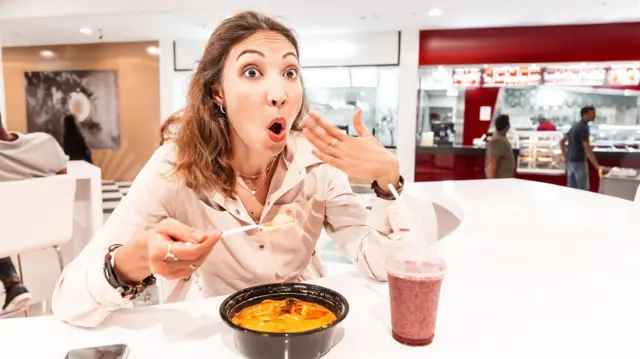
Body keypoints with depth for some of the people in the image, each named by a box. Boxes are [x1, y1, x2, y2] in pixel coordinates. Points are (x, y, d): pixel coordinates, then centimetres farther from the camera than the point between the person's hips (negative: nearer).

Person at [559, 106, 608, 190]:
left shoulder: (575, 125, 11)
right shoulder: (583, 128, -18)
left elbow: (562, 141, 18)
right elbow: (587, 149, -26)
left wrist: (564, 156, 20)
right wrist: (598, 166, -31)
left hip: (570, 161, 9)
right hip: (579, 162, -9)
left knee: (571, 189, 12)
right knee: (583, 190, 0)